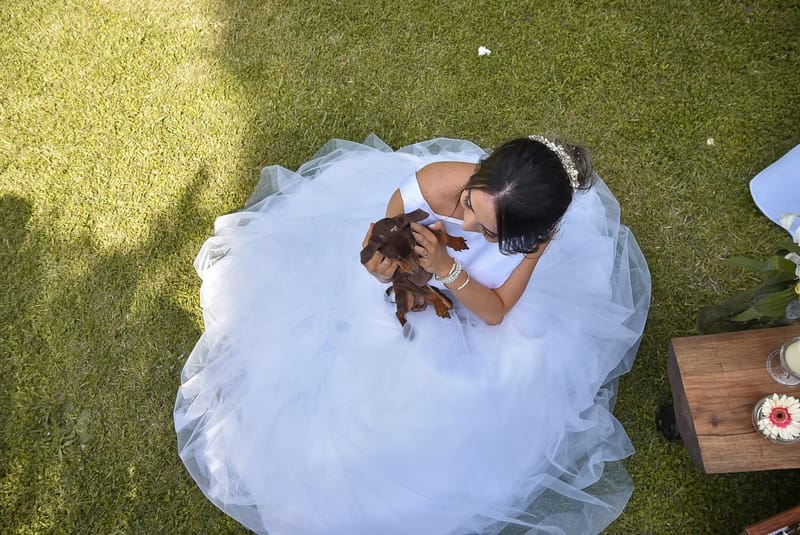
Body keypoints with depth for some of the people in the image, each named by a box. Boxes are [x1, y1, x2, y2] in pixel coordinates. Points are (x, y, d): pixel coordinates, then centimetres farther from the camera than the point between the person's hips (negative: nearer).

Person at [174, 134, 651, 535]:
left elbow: (495, 312, -24)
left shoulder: (541, 229, -34)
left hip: (476, 308, 1)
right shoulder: (429, 185, -41)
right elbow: (387, 236, -21)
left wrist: (446, 268, -43)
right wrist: (382, 267, -46)